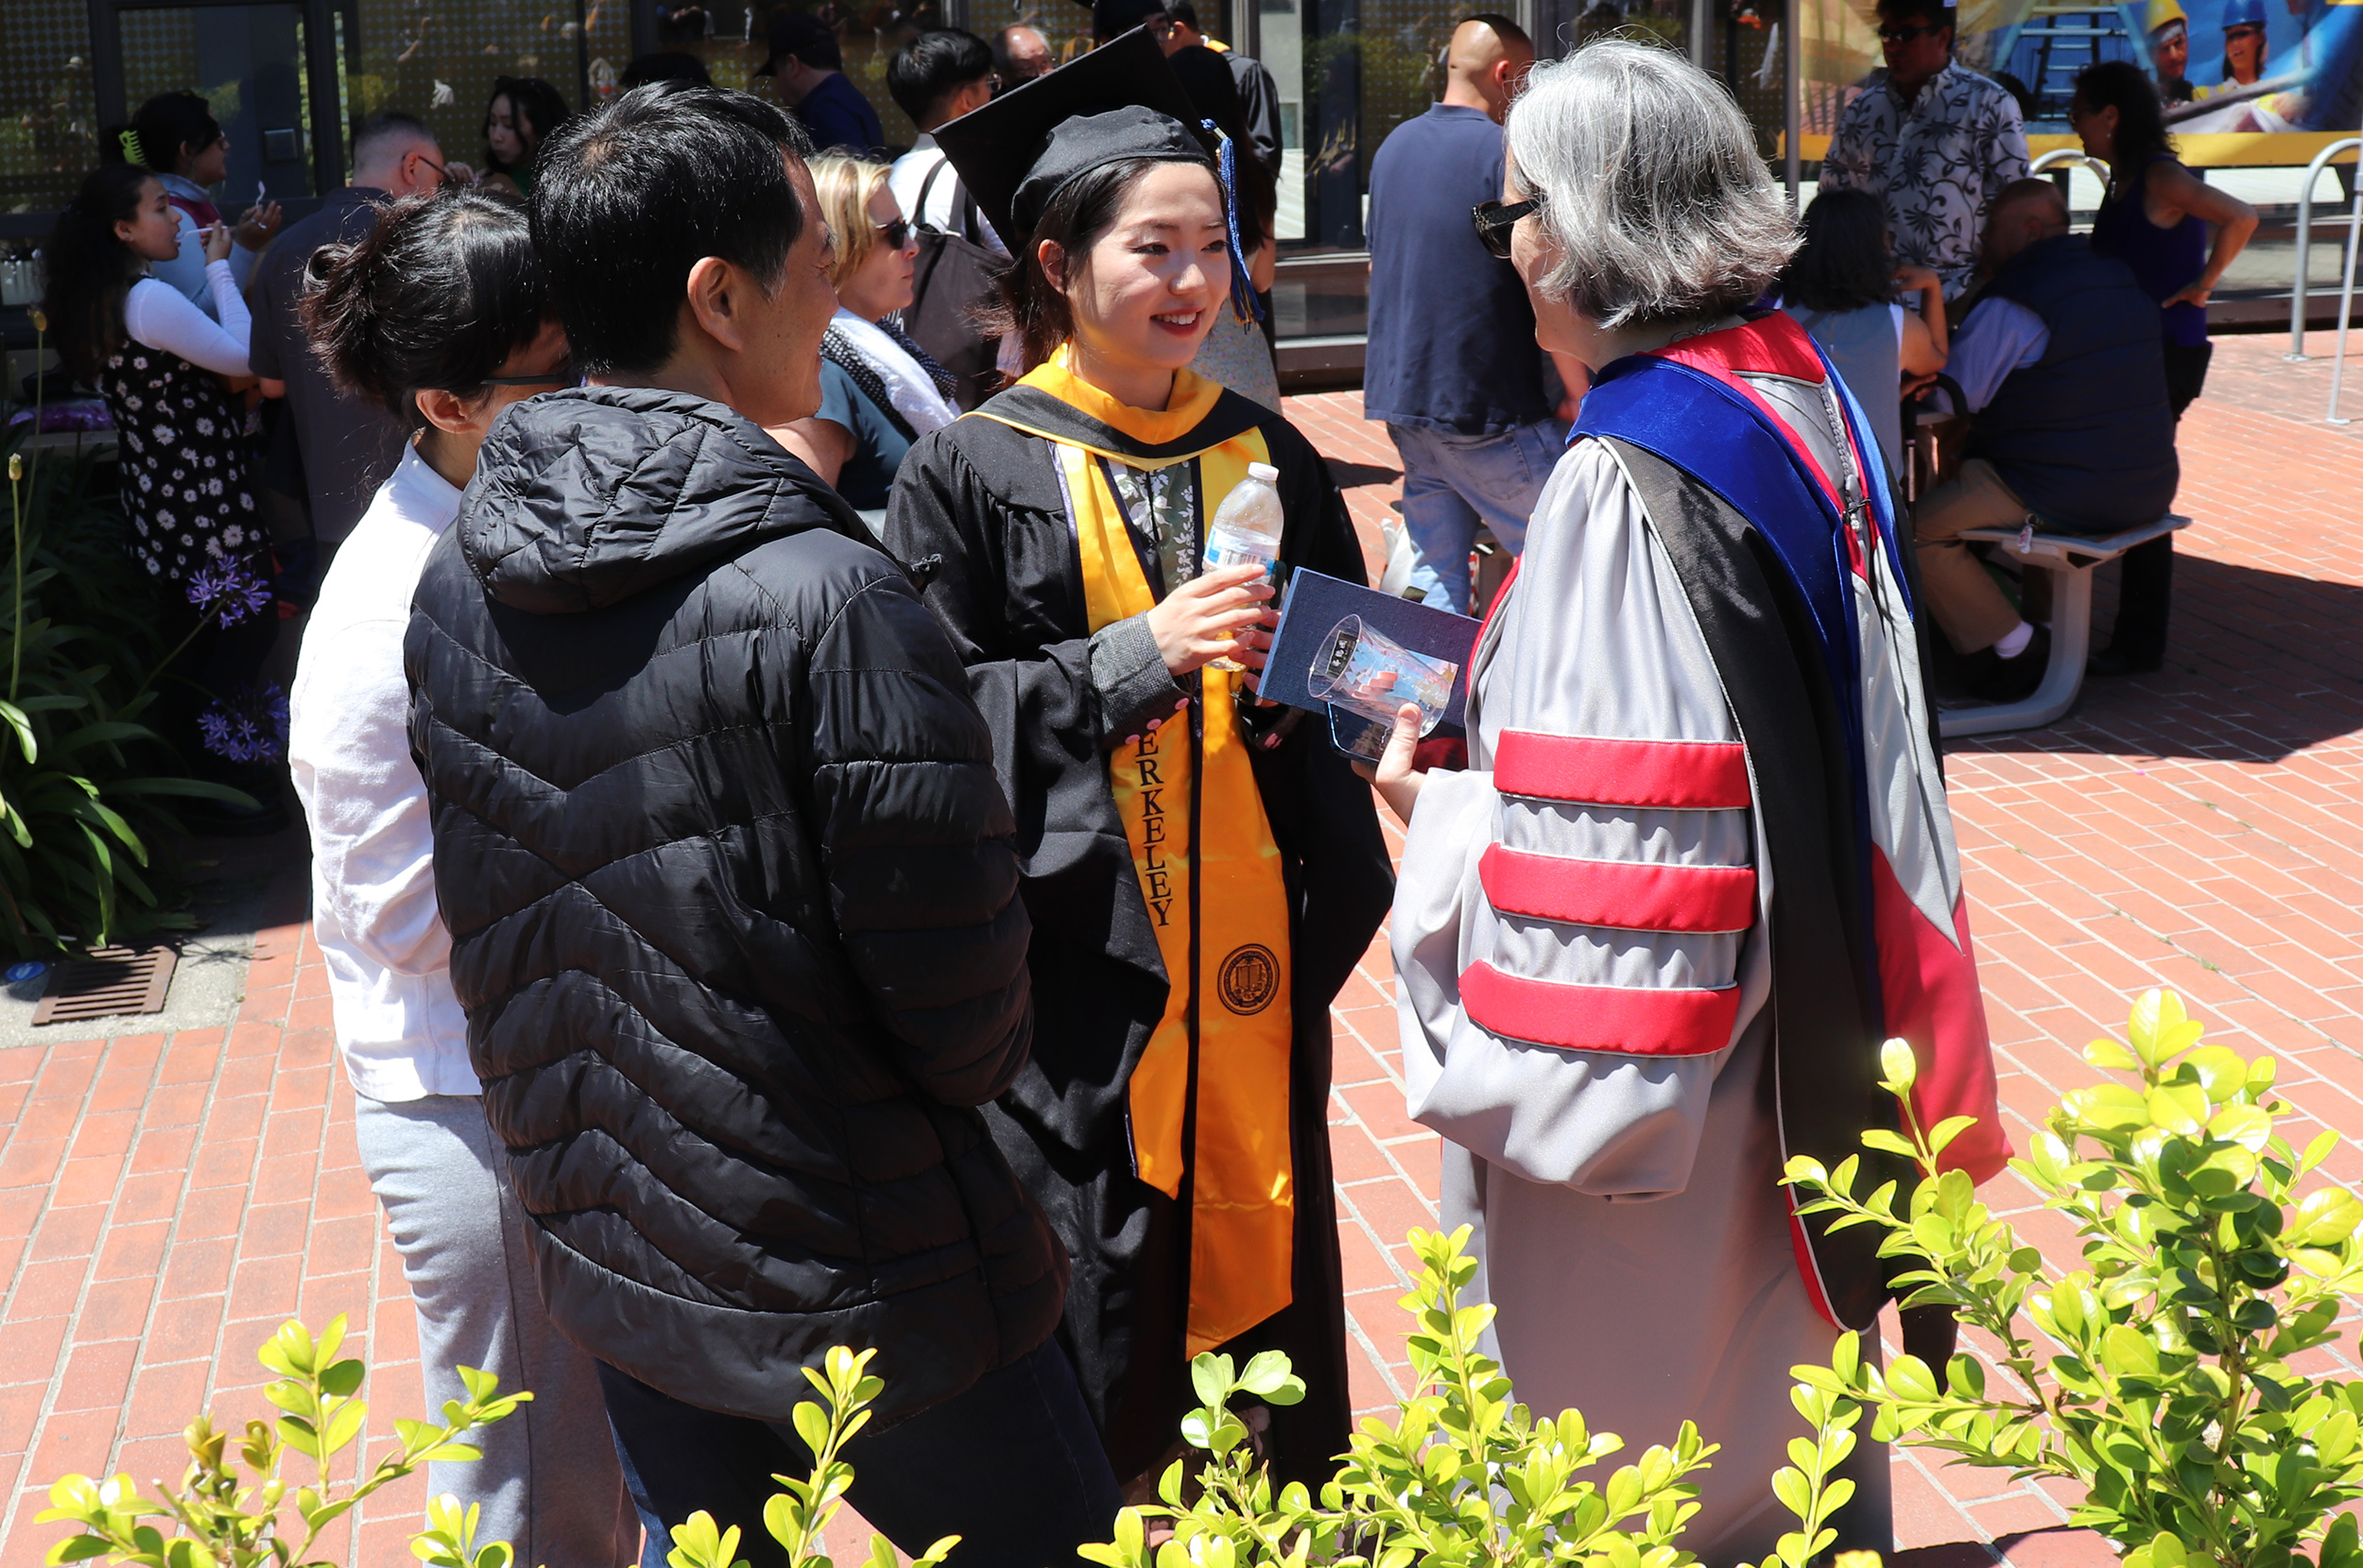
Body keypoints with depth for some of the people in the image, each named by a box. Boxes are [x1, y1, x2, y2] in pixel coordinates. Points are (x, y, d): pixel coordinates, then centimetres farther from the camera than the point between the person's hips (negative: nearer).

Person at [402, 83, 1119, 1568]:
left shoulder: (456, 584, -3)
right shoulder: (825, 598, -25)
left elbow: (487, 941, 7)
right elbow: (965, 1016, -20)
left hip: (609, 1274, 7)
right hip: (867, 1291, -6)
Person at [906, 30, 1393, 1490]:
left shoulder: (1267, 455, 9)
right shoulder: (973, 474, -3)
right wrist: (1135, 655, -18)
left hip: (1251, 961, 4)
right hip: (1080, 963, -3)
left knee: (1266, 1267, 11)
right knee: (1101, 1332, 4)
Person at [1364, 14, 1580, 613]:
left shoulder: (1394, 146, 13)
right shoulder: (1505, 151, -12)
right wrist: (1580, 394, -5)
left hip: (1400, 393, 8)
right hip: (1486, 407, -8)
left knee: (1436, 577, 10)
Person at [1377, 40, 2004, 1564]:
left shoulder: (1629, 489, -26)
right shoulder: (1801, 386, 2)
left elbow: (1607, 852, -27)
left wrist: (1439, 810, -12)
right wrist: (1514, 687, 13)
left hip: (1656, 1083, -9)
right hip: (1811, 1043, 9)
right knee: (1788, 1395, 26)